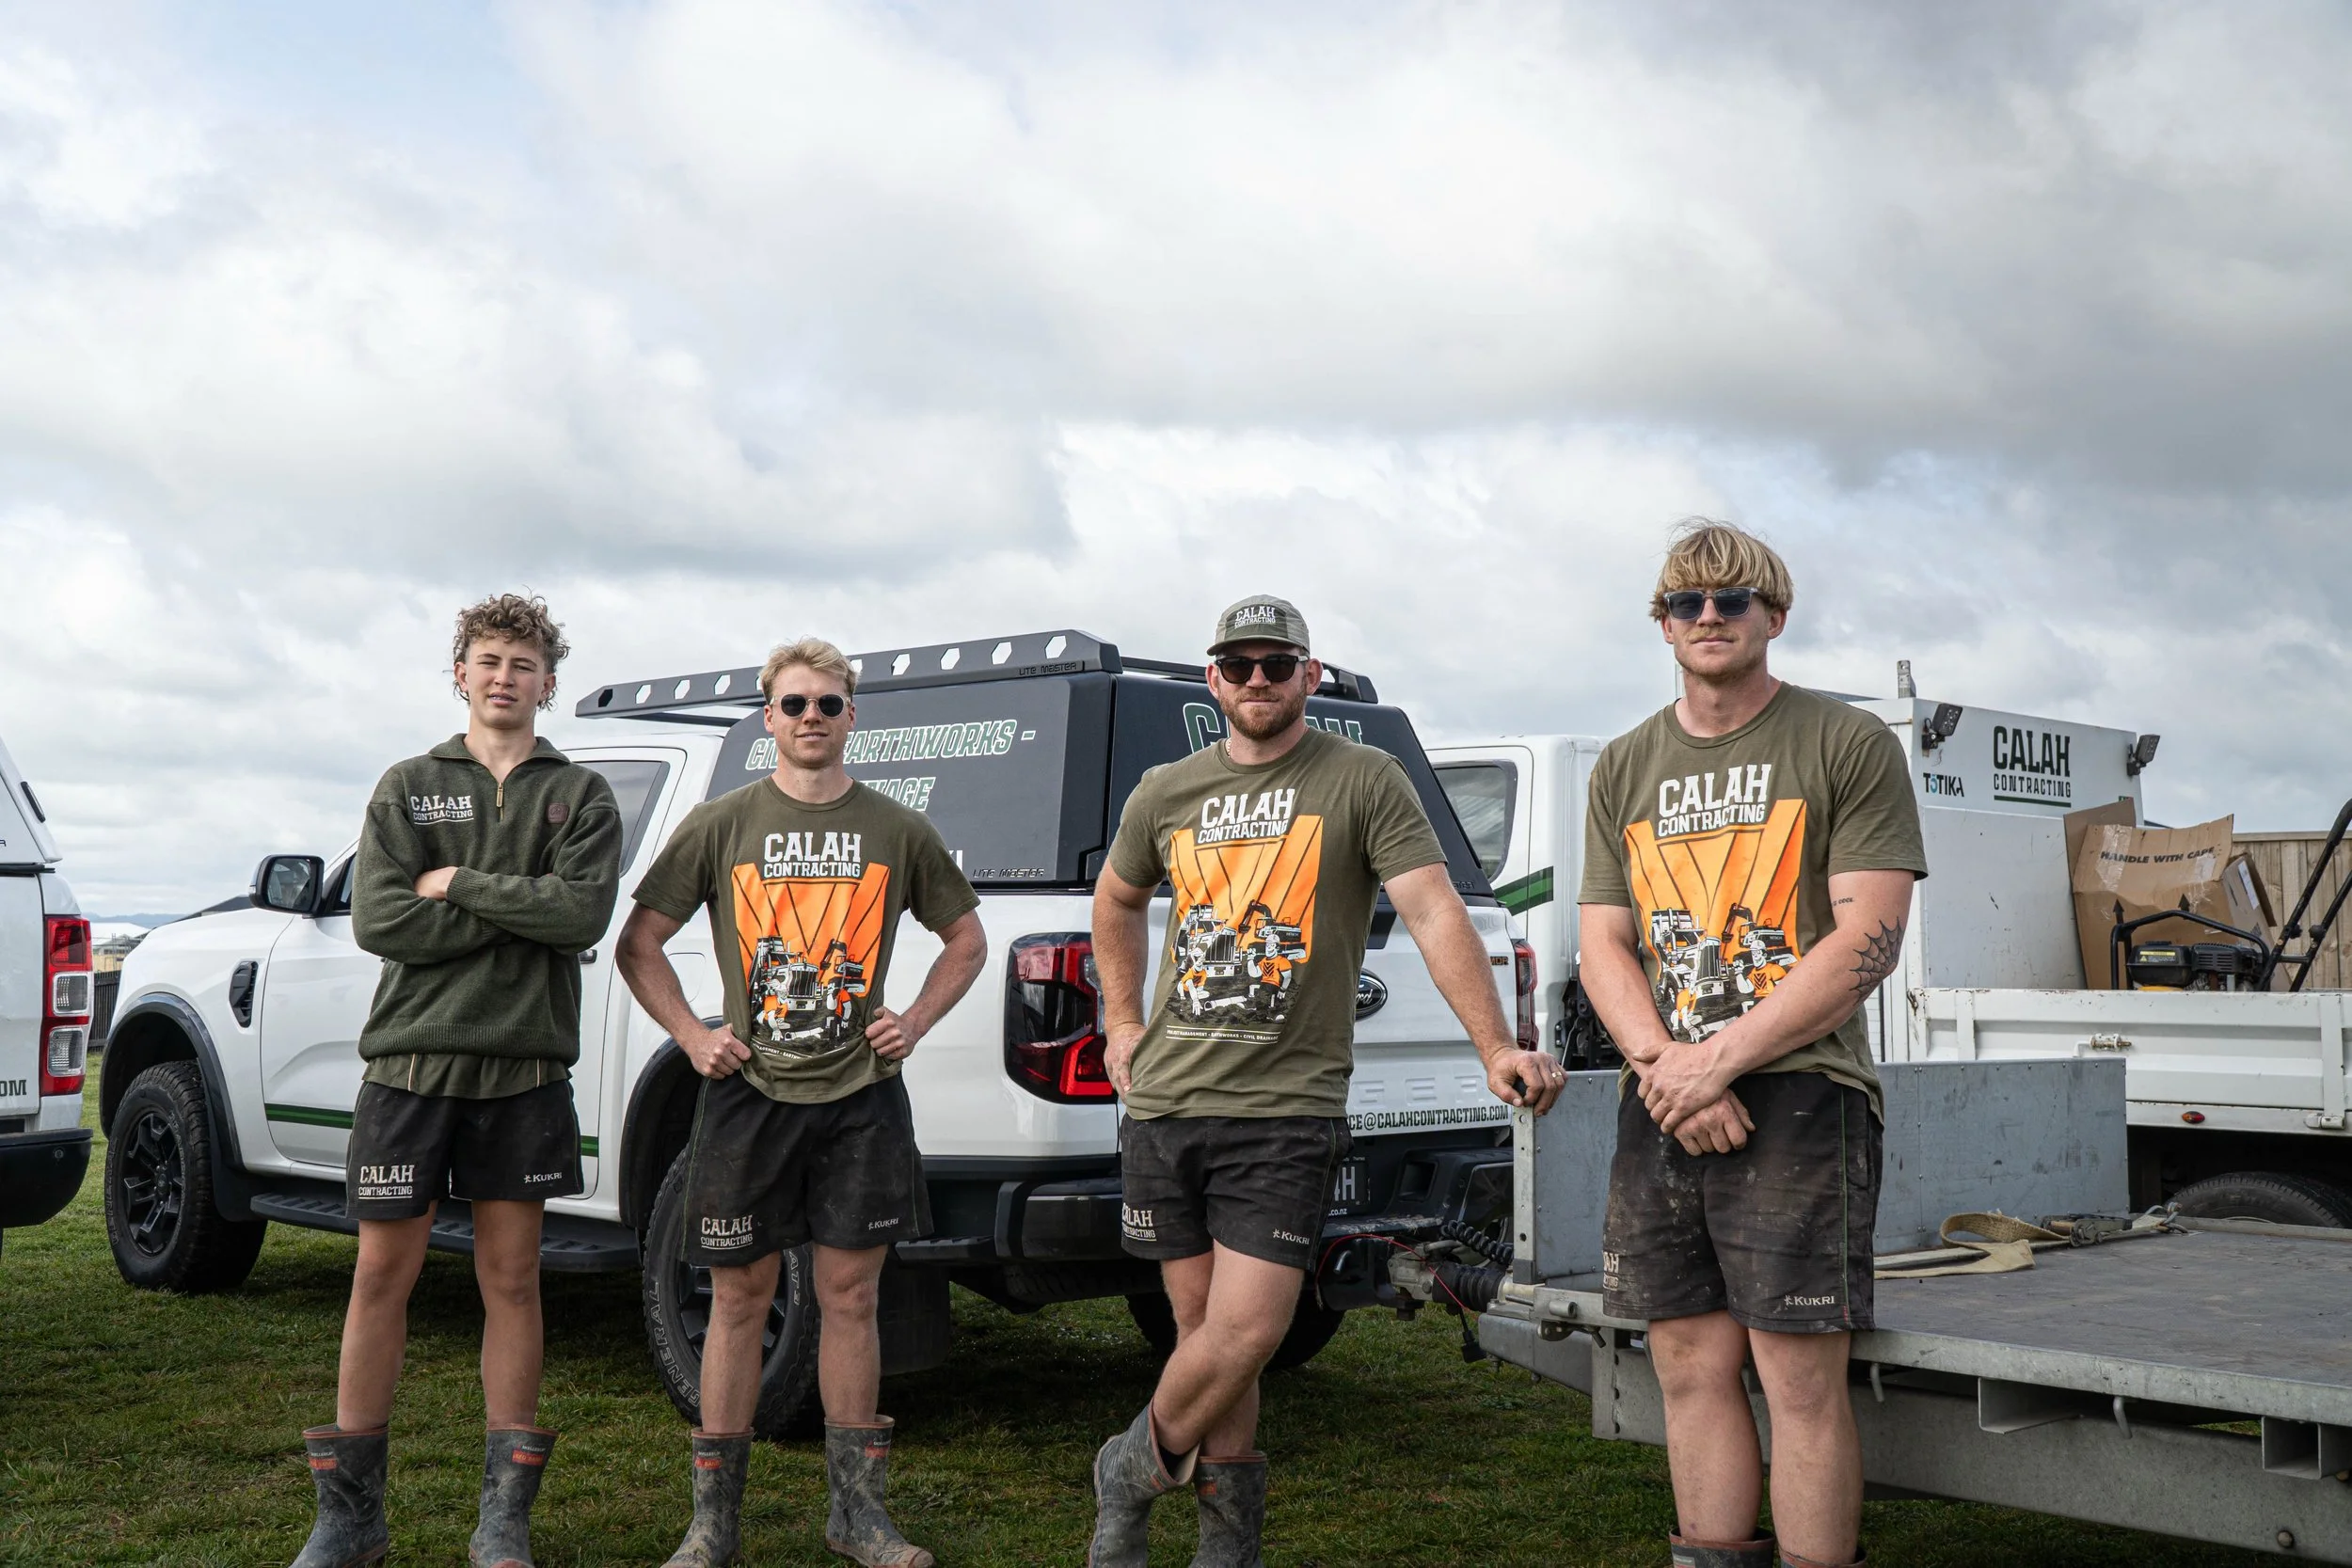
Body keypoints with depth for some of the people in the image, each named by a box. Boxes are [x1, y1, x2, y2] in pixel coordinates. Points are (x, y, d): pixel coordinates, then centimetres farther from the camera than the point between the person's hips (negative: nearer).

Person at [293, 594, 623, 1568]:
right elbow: (378, 920, -5)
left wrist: (460, 884, -9)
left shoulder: (579, 797, 9)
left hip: (523, 1067, 0)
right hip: (412, 1057, 0)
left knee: (512, 1280, 4)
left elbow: (585, 912, -10)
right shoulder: (407, 788, 10)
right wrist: (522, 911, -8)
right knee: (381, 1276, 3)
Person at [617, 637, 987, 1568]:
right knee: (740, 1297, 4)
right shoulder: (720, 826, 2)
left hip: (861, 1096, 1)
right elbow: (639, 942, 7)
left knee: (850, 1295, 5)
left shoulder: (898, 831, 5)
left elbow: (966, 941, 16)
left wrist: (915, 1022, 4)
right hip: (750, 1094, -1)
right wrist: (691, 1036, -3)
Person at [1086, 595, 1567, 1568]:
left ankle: (1131, 1473, 15)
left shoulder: (1366, 782, -2)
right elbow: (1115, 903, 30)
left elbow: (1433, 913, -11)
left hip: (1287, 1109, -4)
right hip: (1165, 1101, 4)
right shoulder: (1165, 794, 12)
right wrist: (1123, 1022, 21)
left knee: (1245, 1332, -11)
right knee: (1206, 1328, 8)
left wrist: (1495, 1046, -21)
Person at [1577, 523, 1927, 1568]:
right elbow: (1603, 945, 11)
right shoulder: (1624, 770, 16)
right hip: (1660, 1104, 5)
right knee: (1692, 1366, 7)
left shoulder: (1850, 746, 1)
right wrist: (1664, 1066, -7)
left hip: (1797, 1096, -4)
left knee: (1800, 1379, -6)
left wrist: (1720, 1056, -13)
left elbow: (1866, 941, -7)